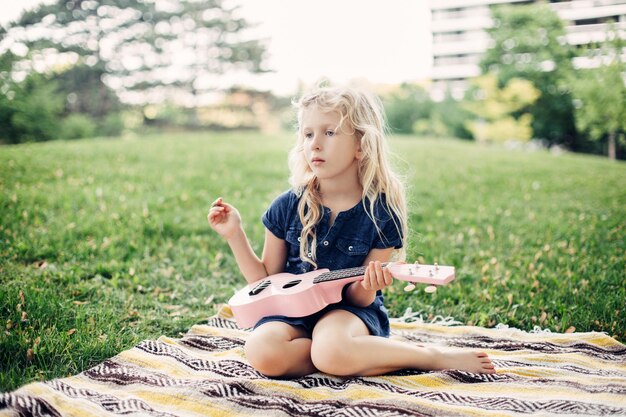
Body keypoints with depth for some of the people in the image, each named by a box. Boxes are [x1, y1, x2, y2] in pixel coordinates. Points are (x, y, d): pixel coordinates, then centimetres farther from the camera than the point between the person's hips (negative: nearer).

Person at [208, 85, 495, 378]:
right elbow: (265, 280, 6)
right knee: (262, 351, -30)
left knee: (332, 351, -37)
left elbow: (359, 299, -7)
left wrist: (367, 284, -30)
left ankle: (435, 357, -13)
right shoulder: (287, 207, -3)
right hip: (293, 310, 3)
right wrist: (235, 234, -6)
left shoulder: (382, 214, -9)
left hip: (348, 311, -3)